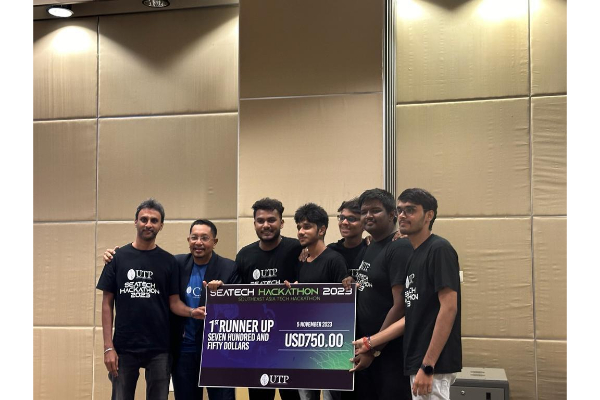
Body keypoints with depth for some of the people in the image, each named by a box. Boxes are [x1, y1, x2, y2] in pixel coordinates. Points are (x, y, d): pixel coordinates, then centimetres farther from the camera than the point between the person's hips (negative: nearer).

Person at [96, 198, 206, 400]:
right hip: (124, 348, -1)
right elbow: (107, 303, 2)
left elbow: (174, 302, 5)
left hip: (159, 349, 1)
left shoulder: (168, 261, 5)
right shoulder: (118, 257, 2)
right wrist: (108, 347, -5)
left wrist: (192, 312, -18)